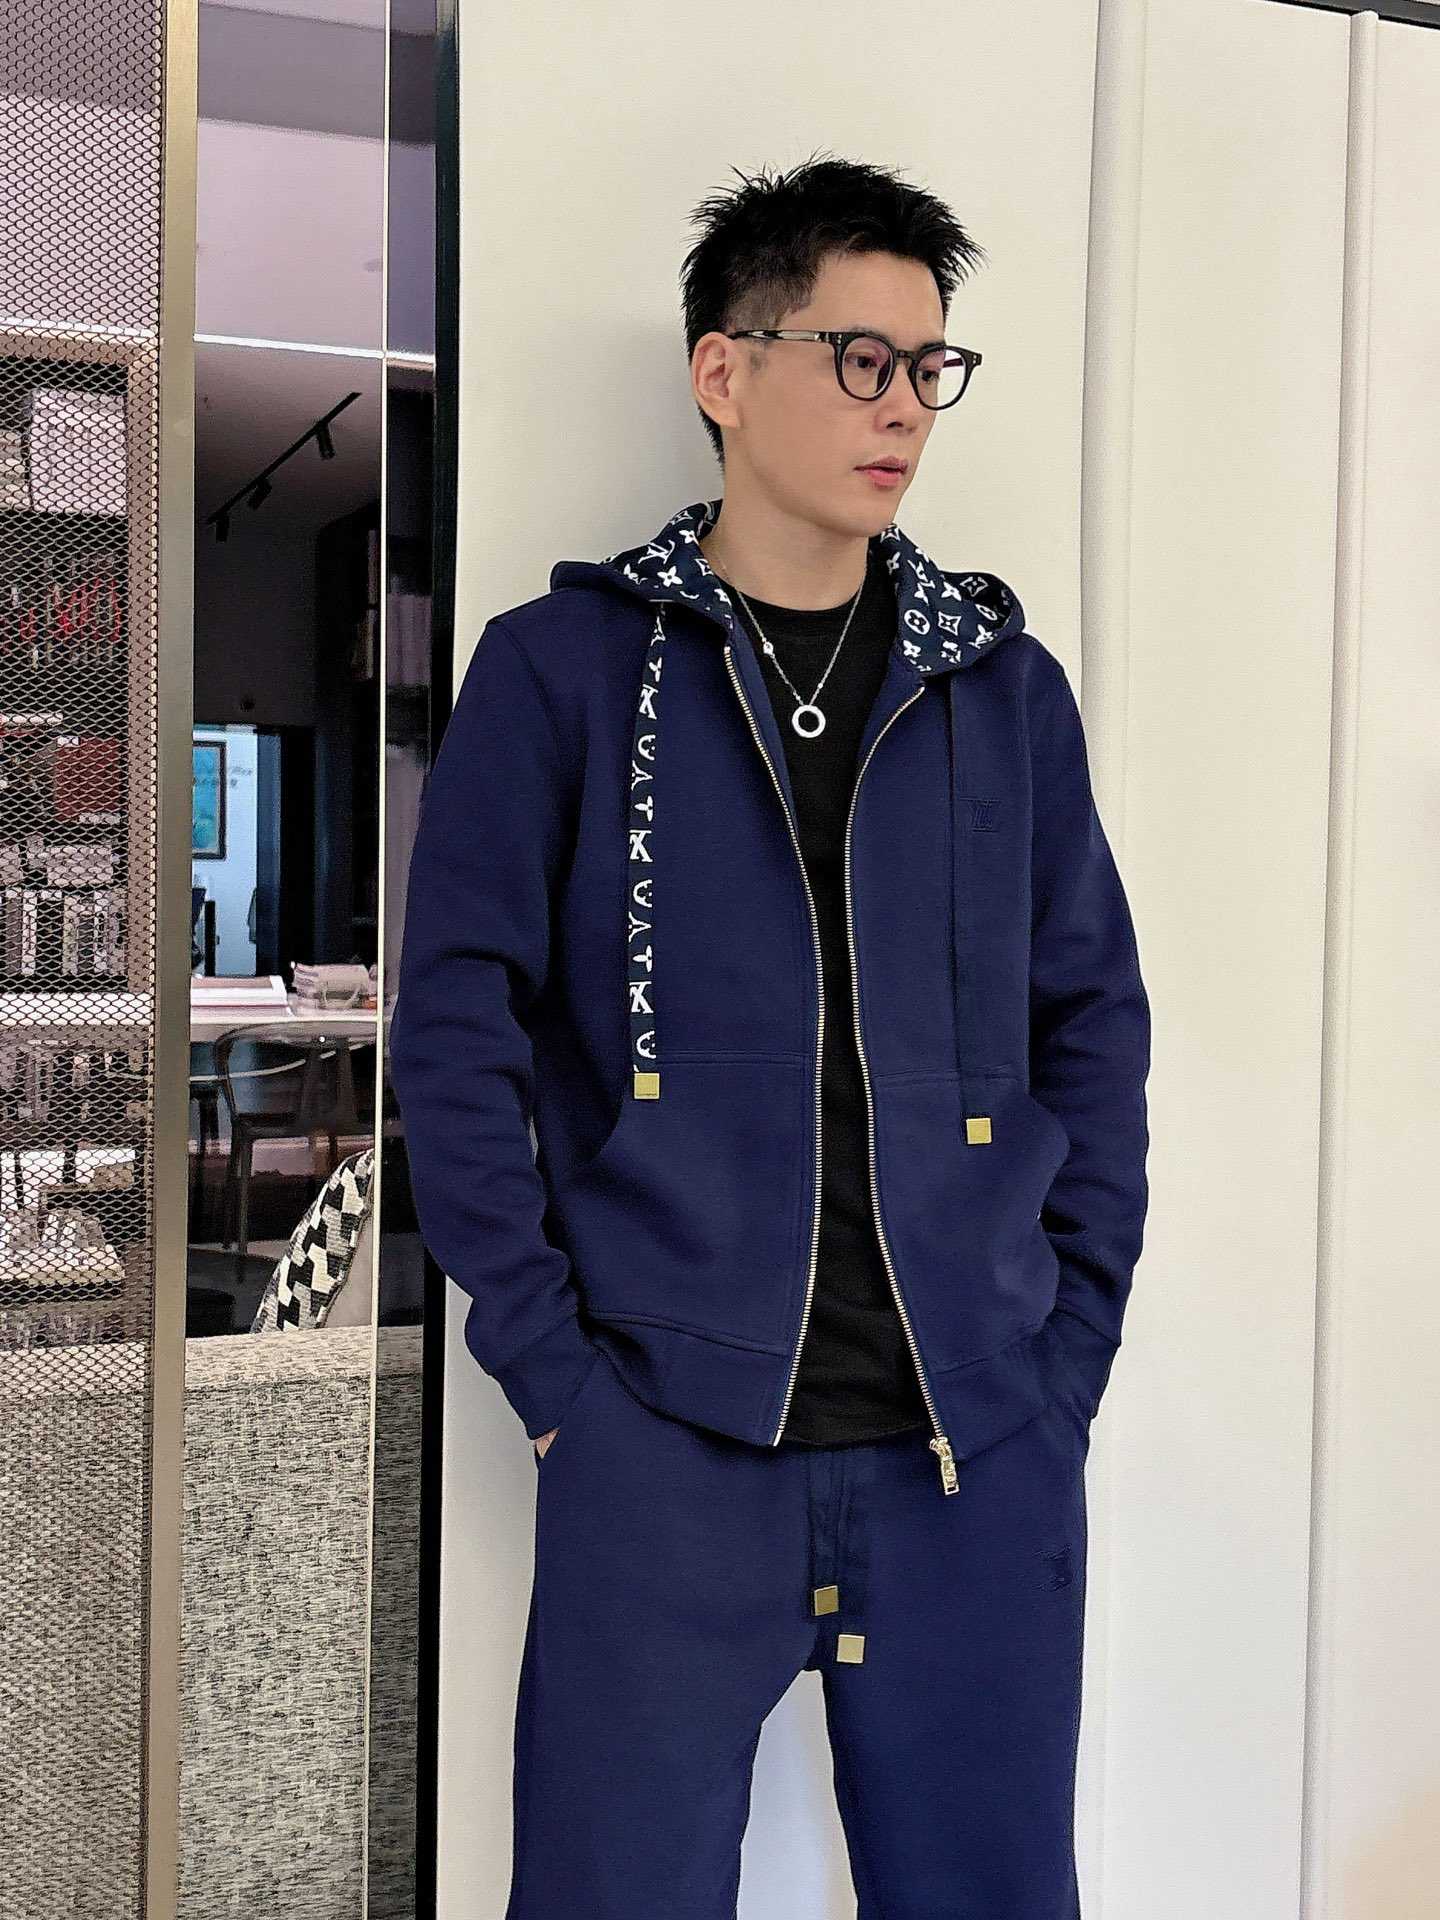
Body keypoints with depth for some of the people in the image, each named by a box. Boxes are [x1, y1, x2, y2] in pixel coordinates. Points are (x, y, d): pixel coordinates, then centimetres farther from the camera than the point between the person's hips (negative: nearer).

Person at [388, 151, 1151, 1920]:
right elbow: (458, 1022, -2)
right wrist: (548, 1359, -7)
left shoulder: (1005, 686, 9)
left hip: (980, 1455, 3)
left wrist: (1071, 1349, 3)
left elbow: (1095, 1023, 11)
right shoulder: (564, 667, 0)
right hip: (663, 1443, -2)